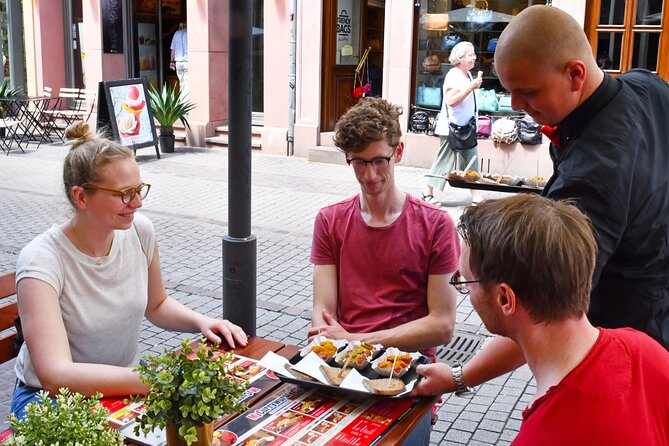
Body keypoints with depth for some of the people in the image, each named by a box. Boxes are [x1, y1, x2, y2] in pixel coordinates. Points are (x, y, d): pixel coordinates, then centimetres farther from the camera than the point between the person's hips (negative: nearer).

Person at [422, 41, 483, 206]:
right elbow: (451, 100, -26)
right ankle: (428, 192, 10)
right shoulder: (453, 76, -14)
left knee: (471, 161, 7)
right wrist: (471, 87, -25)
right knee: (444, 161, -2)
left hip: (466, 128, 9)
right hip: (452, 127, -9)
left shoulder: (467, 75, 15)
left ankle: (475, 195, 10)